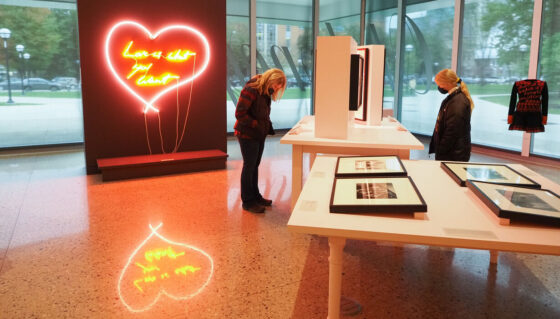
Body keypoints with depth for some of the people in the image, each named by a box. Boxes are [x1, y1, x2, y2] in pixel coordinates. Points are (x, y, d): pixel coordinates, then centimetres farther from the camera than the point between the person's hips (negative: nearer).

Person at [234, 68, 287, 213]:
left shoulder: (265, 91, 8)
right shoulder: (250, 90, -19)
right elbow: (239, 113, -21)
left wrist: (268, 125, 2)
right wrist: (256, 125, -21)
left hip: (259, 135, 8)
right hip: (247, 135, -8)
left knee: (254, 166, 17)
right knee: (249, 166, 1)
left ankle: (255, 196, 30)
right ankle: (247, 201, 12)